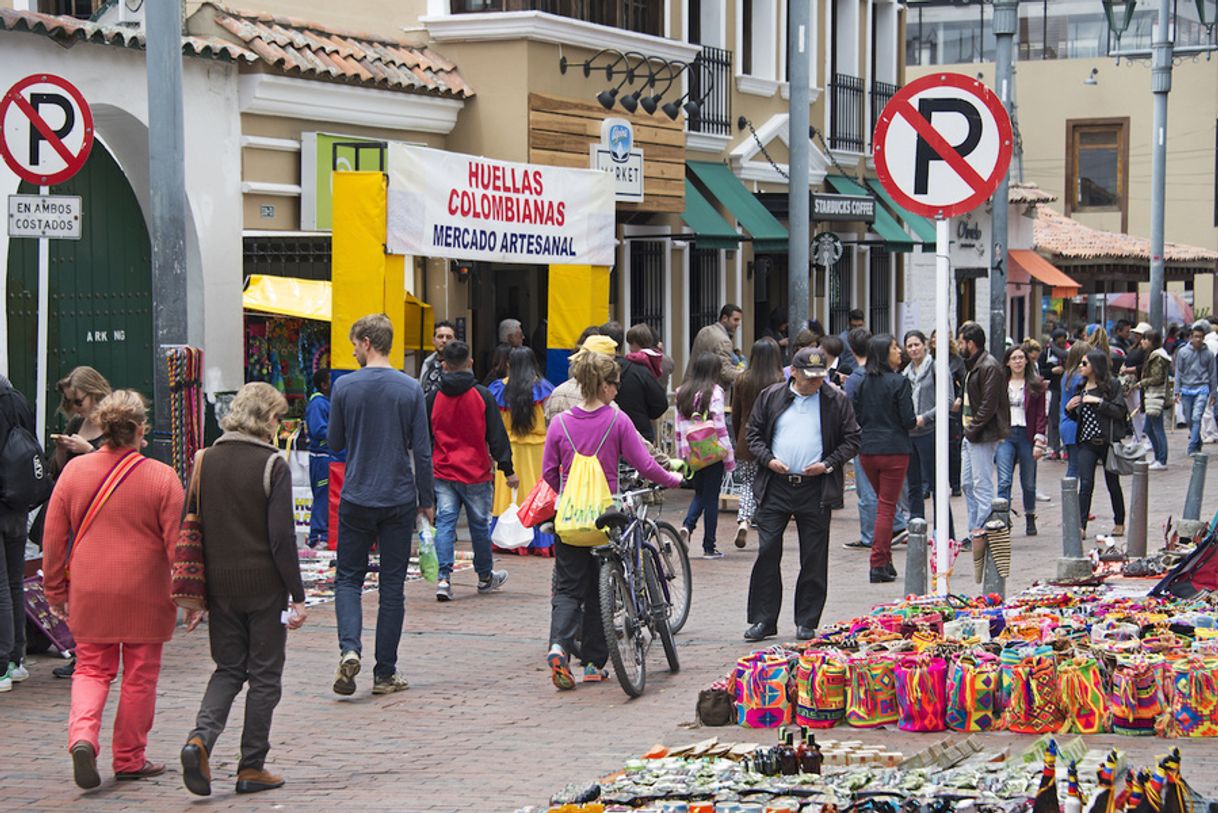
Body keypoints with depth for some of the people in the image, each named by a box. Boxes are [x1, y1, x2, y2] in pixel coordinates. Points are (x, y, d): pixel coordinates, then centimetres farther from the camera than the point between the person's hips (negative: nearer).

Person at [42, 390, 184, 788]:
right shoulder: (161, 477, -10)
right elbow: (177, 542, -7)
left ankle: (82, 737, -10)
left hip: (88, 592, 2)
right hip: (144, 594, -2)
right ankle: (130, 760, 17)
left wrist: (55, 590, 14)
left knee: (92, 669, 14)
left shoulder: (74, 471, -2)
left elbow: (53, 537, 4)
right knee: (139, 677, 11)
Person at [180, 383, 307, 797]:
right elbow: (281, 536, -14)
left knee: (228, 669, 15)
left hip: (220, 584, 4)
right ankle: (252, 767, 9)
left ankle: (200, 737, -10)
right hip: (264, 585, -4)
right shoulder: (272, 465, -11)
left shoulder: (205, 461, 4)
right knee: (264, 675, 7)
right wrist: (297, 595, -8)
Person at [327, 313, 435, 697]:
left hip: (356, 499, -1)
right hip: (399, 500, 1)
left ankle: (349, 648, -13)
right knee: (392, 586, 7)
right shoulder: (410, 389, -3)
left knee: (348, 578, 11)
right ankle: (385, 673, 9)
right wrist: (427, 500, 7)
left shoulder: (345, 386, -5)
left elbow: (335, 442, 4)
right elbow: (422, 451, -2)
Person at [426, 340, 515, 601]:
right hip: (476, 473, -2)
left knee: (445, 523, 0)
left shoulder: (433, 398, 2)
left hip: (443, 473, 2)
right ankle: (486, 577, 27)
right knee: (479, 525, 11)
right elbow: (497, 435, -5)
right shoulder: (482, 396, -6)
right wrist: (508, 470, 1)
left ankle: (443, 577, -15)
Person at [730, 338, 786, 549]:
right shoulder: (780, 381, -9)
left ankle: (743, 519, -11)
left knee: (748, 484, 13)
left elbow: (735, 415, 8)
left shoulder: (742, 380, 0)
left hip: (746, 441, 2)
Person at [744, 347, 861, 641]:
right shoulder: (771, 396, 6)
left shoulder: (836, 401, 3)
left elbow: (852, 440, 6)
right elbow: (754, 434, 11)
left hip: (815, 489, 0)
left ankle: (807, 622, 13)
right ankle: (763, 620, 6)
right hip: (775, 487, 1)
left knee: (814, 559, 4)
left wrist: (828, 464, -8)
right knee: (767, 553, -2)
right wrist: (768, 459, -6)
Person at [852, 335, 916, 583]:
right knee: (887, 507, 0)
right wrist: (920, 420, 9)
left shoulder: (863, 382, 3)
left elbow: (854, 416, 7)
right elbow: (908, 420, -13)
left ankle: (885, 561, 22)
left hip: (866, 450, 5)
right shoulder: (899, 382, -12)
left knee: (884, 504, 20)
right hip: (893, 450, -5)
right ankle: (879, 565, -3)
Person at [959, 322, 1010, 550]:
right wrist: (967, 429, 13)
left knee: (982, 485, -7)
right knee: (968, 484, 12)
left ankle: (982, 531, -4)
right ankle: (975, 531, 17)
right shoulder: (973, 365, 17)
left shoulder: (989, 367, -14)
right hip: (971, 433, 10)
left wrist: (973, 429, -17)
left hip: (983, 436, -10)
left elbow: (989, 405, -19)